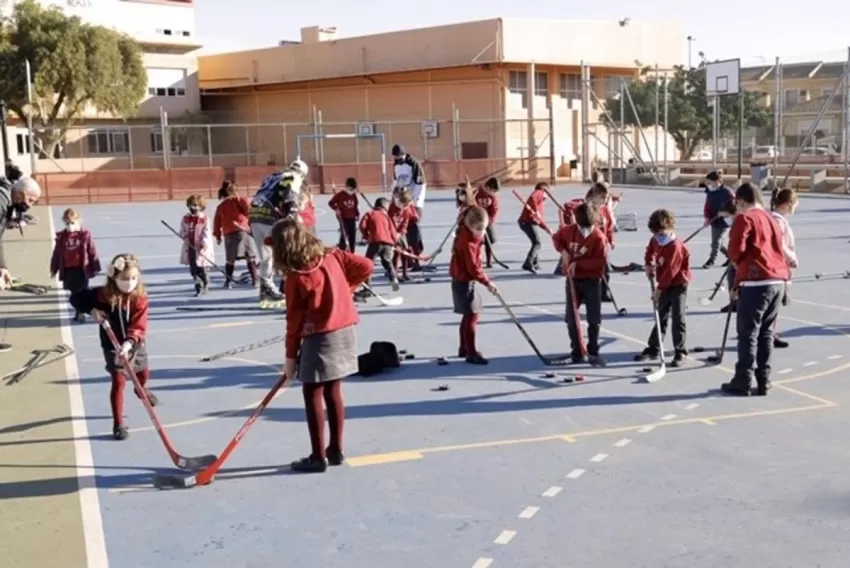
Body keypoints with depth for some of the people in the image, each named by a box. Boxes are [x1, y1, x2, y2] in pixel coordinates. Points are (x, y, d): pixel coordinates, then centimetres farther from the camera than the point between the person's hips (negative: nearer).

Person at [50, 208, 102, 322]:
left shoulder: (85, 235, -8)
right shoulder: (61, 237, 2)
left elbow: (93, 252, -5)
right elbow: (57, 254, 9)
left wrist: (95, 268, -4)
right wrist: (54, 269, 11)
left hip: (82, 269, -4)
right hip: (68, 270, 4)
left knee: (82, 291, -2)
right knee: (74, 292, 13)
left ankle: (81, 312, 5)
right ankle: (79, 311, 26)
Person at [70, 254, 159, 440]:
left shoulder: (140, 298, -18)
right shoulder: (102, 294, -18)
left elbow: (139, 326, -27)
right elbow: (76, 298, -6)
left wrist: (129, 343, -42)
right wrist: (91, 310, -22)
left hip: (135, 344, 3)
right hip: (113, 346, -3)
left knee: (143, 374, 25)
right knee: (119, 382, -9)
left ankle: (141, 390, 64)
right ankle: (118, 424, -2)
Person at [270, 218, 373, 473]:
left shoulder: (296, 277, -12)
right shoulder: (333, 256, 3)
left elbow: (295, 320, -9)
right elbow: (365, 266, 7)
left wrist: (290, 356, 0)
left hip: (320, 337, -7)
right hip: (346, 331, 7)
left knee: (312, 395, 3)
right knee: (333, 392, 16)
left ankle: (318, 457, 6)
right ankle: (336, 451, 23)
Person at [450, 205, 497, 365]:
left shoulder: (469, 235, 7)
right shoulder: (467, 241, -23)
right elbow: (472, 267, -25)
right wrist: (487, 282, -23)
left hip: (465, 280, 11)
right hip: (464, 281, -11)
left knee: (469, 315, 19)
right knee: (472, 316, -9)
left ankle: (464, 348, 31)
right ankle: (471, 353, -7)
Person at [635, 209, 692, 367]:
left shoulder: (676, 247, -24)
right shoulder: (655, 240, -1)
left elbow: (670, 271, -24)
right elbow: (650, 251, 22)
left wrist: (659, 289, -20)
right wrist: (648, 265, 3)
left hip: (678, 284, -8)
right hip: (665, 284, 8)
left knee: (678, 318, -9)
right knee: (660, 316, 13)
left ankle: (680, 352, -4)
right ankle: (653, 348, 21)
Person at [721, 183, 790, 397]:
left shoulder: (744, 218, -4)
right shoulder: (772, 219, 20)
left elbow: (737, 249, -14)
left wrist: (736, 262, 10)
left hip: (756, 282, -7)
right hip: (778, 280, 8)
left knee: (748, 333, -1)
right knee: (766, 333, 13)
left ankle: (743, 383, 2)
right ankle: (763, 382, 15)